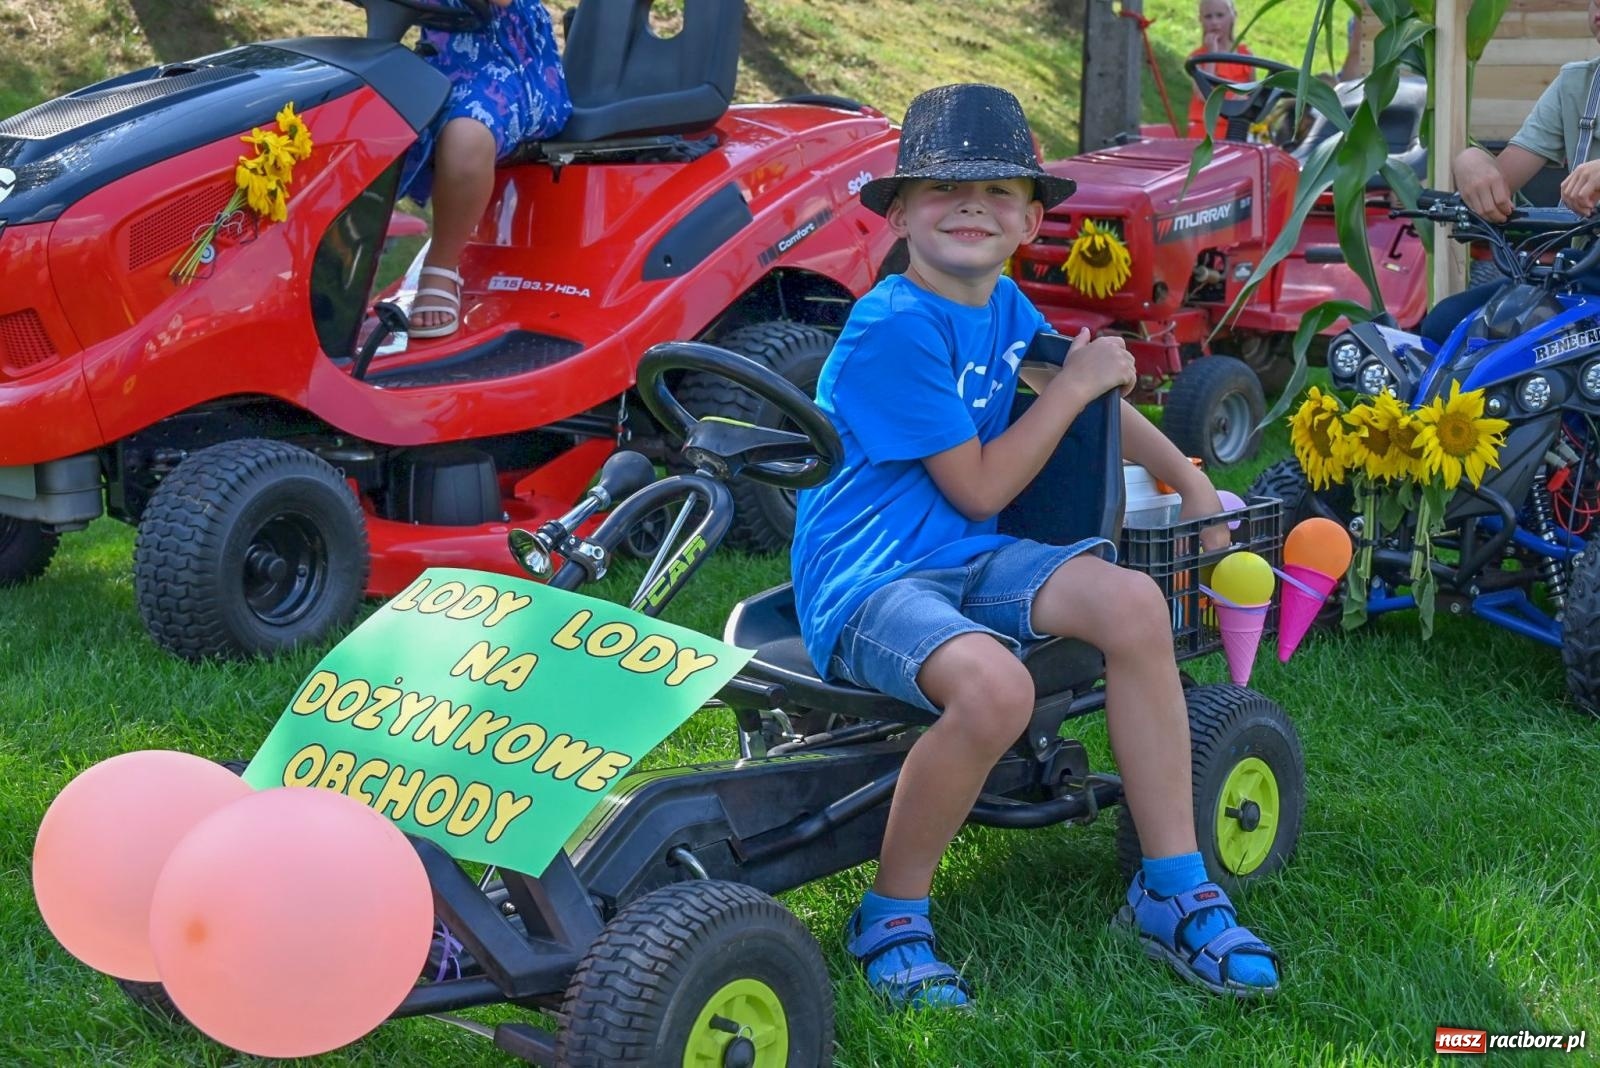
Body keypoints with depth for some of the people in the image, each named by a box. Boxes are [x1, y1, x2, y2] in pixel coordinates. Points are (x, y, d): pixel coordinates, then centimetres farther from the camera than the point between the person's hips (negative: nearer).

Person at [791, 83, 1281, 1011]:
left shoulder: (1004, 306, 9)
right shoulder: (897, 328, -17)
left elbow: (1098, 399, 27)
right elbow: (980, 490, -15)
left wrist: (1195, 484, 22)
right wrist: (1075, 381, -9)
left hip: (965, 559, 8)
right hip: (866, 578, -8)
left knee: (1133, 604, -16)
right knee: (994, 685, -36)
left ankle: (1174, 890, -5)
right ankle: (893, 916, -12)